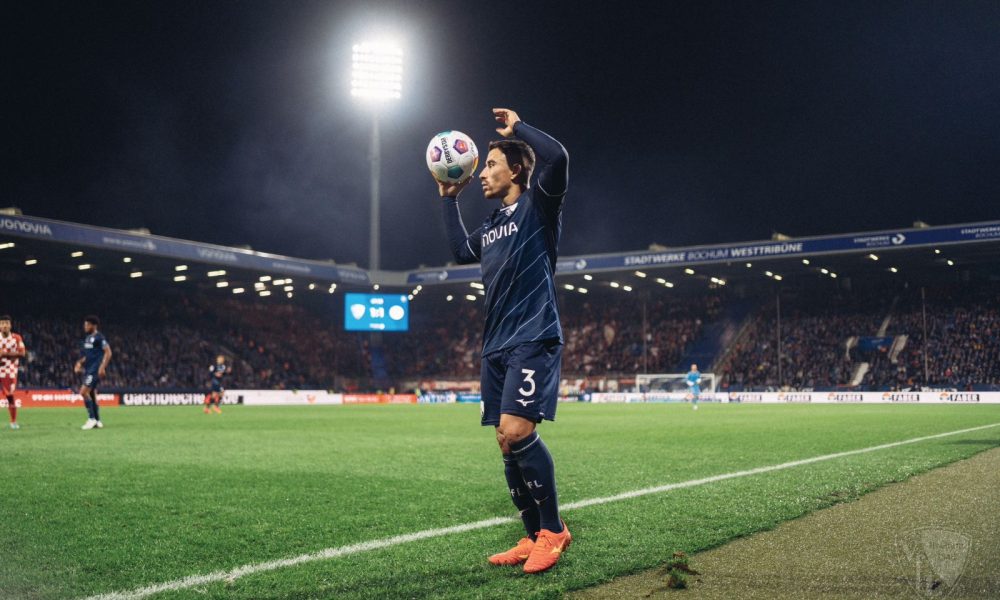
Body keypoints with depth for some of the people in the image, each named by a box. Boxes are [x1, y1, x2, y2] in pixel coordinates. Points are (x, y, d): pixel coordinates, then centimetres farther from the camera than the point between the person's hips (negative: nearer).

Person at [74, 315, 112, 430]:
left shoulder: (99, 337, -11)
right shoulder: (87, 338, 16)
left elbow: (108, 352, -15)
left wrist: (102, 367, -21)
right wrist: (80, 363, 10)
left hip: (95, 369, -9)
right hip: (88, 369, 9)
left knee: (83, 392, -15)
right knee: (92, 394, 10)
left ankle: (91, 419, -9)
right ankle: (97, 421, 16)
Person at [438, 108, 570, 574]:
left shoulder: (537, 205, -2)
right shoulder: (493, 224, 20)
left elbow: (557, 158, -20)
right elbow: (462, 251, 37)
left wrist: (517, 128, -7)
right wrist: (449, 200, 33)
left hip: (533, 339, -8)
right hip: (497, 346, 8)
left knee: (516, 431, -21)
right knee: (507, 445, 6)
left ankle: (553, 530, -6)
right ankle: (534, 538, 15)